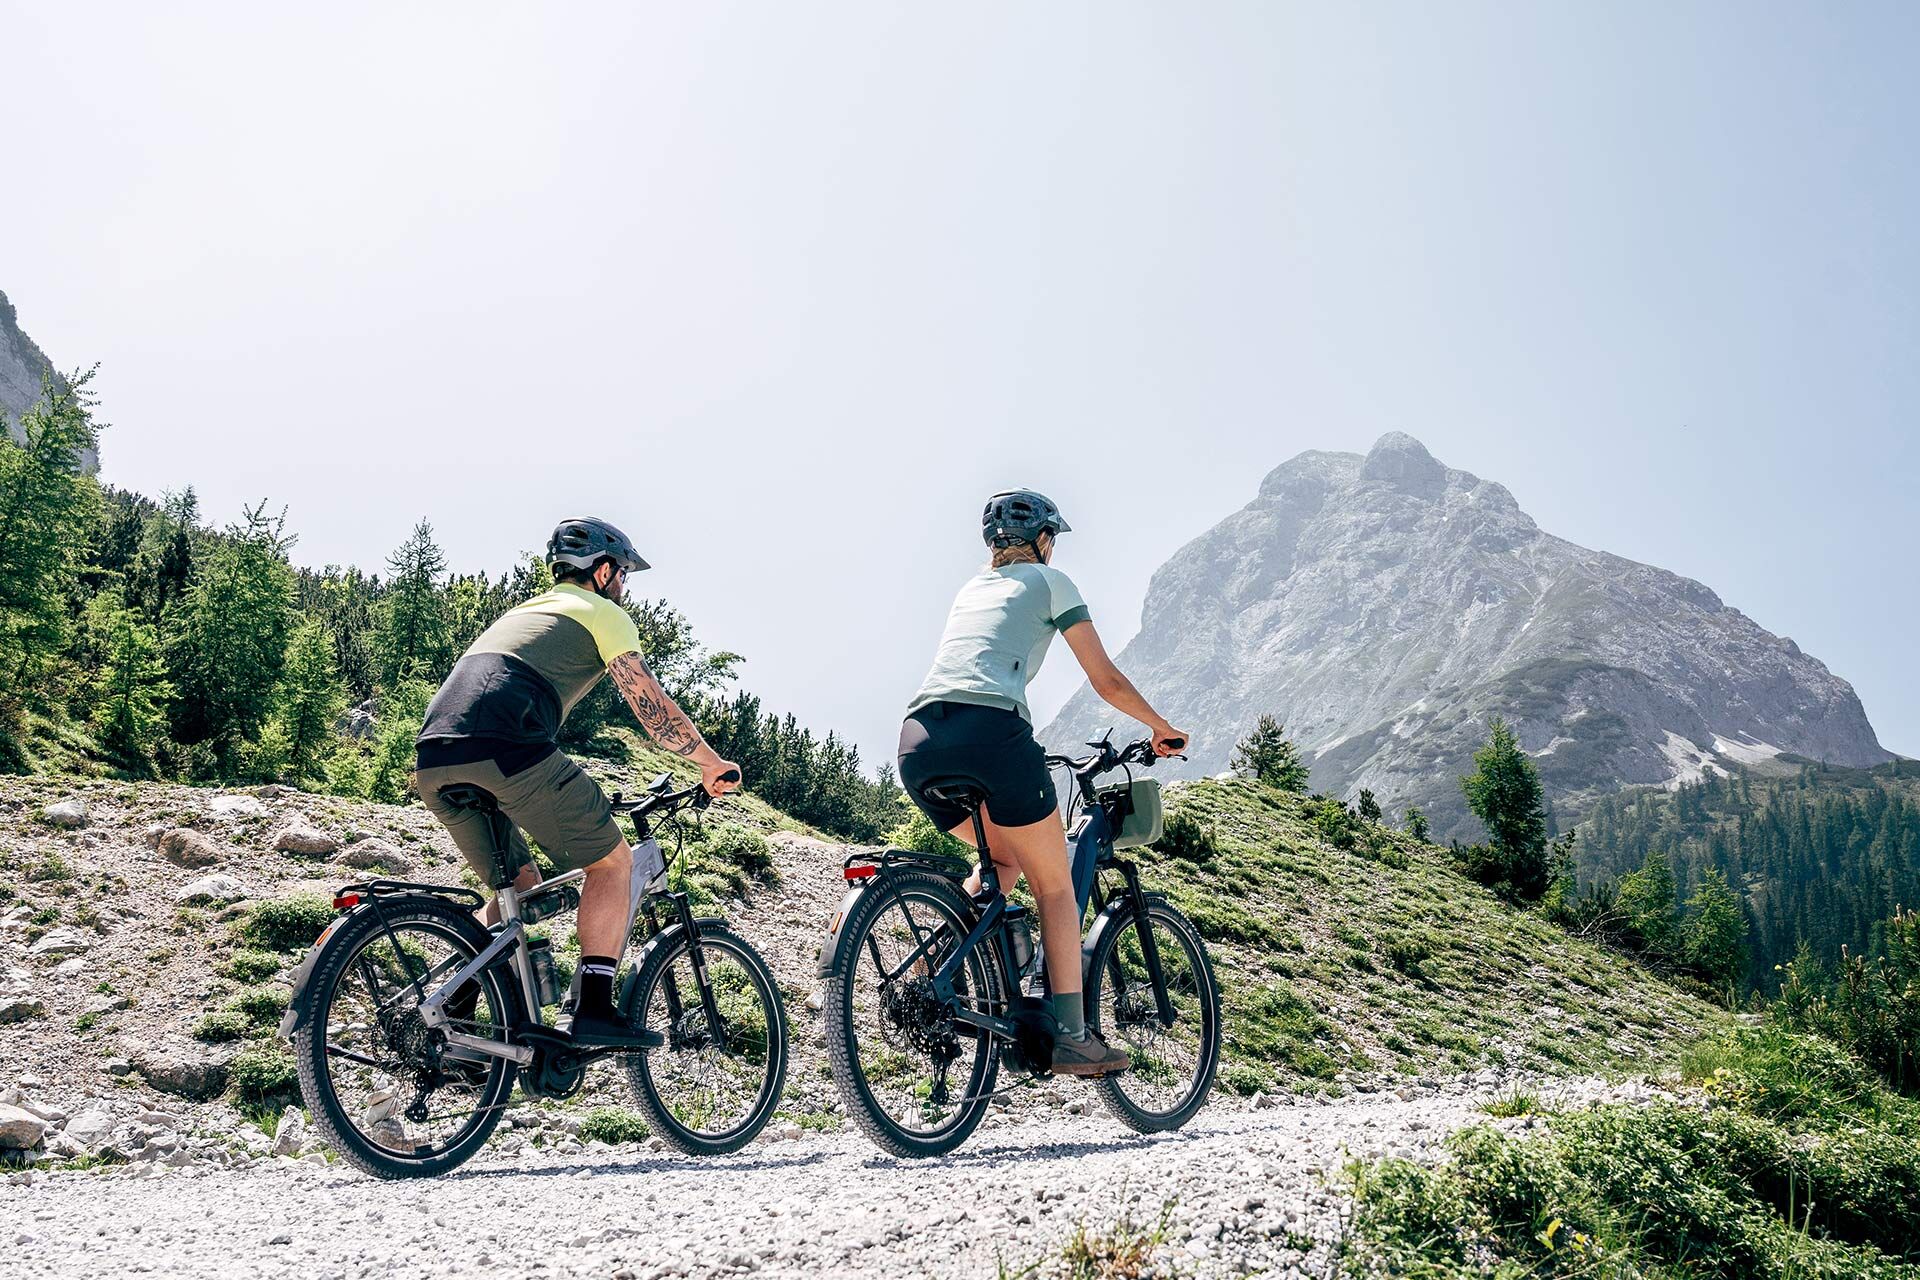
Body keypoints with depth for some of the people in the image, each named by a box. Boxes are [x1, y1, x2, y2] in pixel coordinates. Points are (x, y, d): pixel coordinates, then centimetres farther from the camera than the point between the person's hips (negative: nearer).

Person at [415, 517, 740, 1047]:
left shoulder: (524, 611, 37)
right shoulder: (603, 613, 13)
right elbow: (653, 707, 7)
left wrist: (580, 801, 49)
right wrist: (714, 764, 19)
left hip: (434, 760, 8)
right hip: (504, 750, -8)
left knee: (518, 883, 24)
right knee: (612, 861, 7)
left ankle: (454, 1011, 17)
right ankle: (595, 1011, 0)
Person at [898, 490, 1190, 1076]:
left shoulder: (971, 587, 31)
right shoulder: (1049, 581, 15)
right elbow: (1108, 682, 15)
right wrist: (1161, 729, 31)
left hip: (918, 742, 6)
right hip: (988, 732, -6)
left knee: (1005, 859, 28)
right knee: (1055, 886, 10)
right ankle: (1071, 1037, 10)